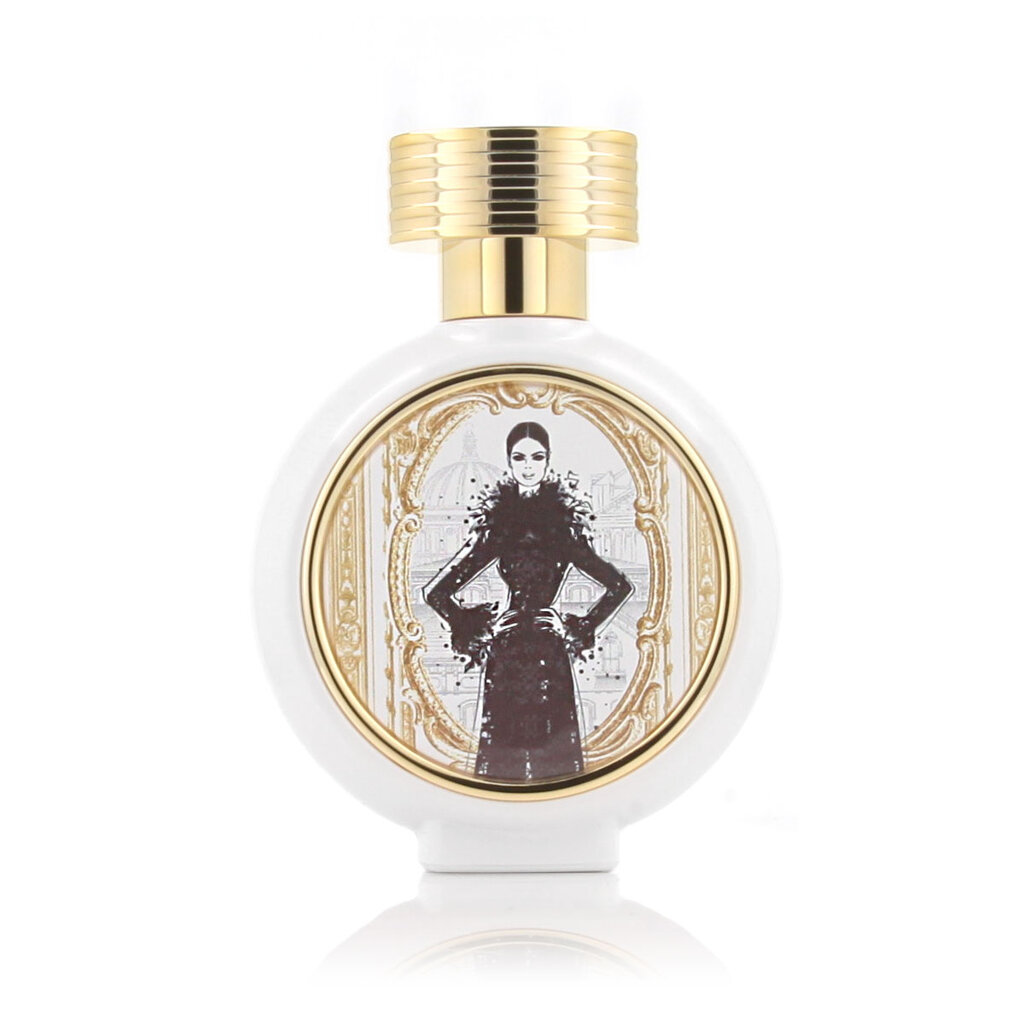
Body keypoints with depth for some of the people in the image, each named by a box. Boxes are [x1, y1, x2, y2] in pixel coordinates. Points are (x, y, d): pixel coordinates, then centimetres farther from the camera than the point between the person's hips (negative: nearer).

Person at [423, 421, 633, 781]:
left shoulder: (565, 526, 5)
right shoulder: (495, 526, 4)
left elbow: (620, 586, 10)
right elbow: (436, 591, 5)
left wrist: (578, 630, 7)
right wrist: (479, 628, 2)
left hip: (552, 660, 0)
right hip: (506, 657, 0)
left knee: (554, 751, 0)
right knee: (505, 754, 0)